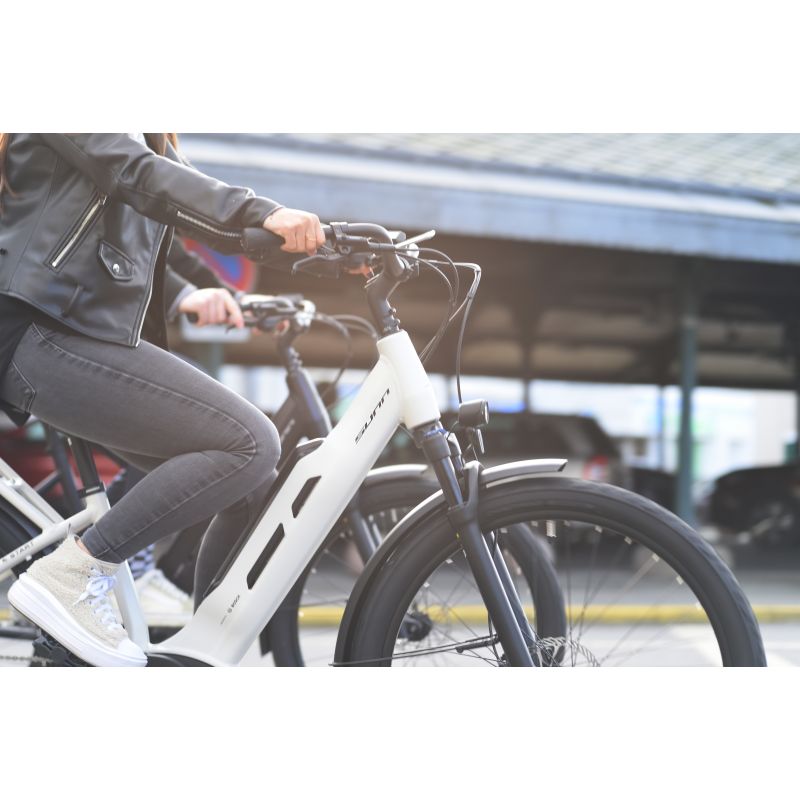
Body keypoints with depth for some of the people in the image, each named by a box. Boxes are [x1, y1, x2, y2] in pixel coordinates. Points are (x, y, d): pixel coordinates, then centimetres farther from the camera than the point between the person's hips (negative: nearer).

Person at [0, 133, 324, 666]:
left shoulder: (153, 140, 26)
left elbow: (214, 217, 17)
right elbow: (137, 174, -18)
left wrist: (318, 241, 3)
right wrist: (263, 211, -31)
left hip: (94, 335, 9)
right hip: (44, 336, -9)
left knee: (259, 486, 1)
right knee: (251, 442, -20)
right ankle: (73, 576, -15)